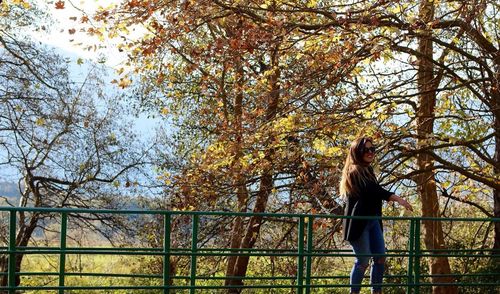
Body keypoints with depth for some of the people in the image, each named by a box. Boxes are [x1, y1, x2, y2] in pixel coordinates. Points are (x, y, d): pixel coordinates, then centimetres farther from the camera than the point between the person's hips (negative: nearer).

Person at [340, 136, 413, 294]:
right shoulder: (354, 171, -11)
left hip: (373, 221, 8)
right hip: (359, 222, -8)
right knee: (363, 261, -8)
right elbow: (373, 190, -23)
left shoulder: (368, 170, 16)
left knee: (380, 258, 3)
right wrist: (397, 199, -27)